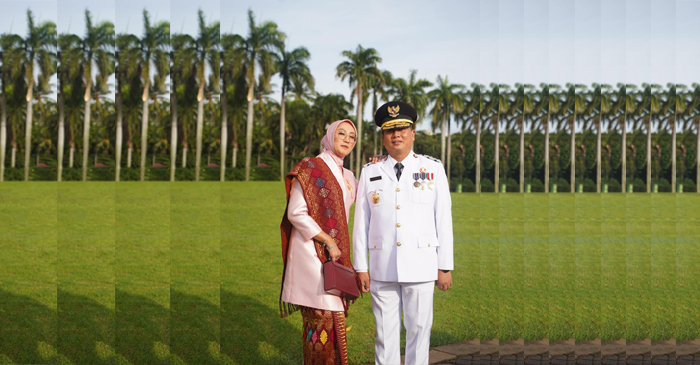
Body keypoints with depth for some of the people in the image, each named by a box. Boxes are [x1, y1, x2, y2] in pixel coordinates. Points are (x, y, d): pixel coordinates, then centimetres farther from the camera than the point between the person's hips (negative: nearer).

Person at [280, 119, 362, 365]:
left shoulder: (348, 177, 18)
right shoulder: (310, 167, -2)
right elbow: (296, 213, -10)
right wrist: (328, 241, -13)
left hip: (336, 255, 7)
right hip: (313, 252, -7)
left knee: (334, 315, 3)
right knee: (323, 316, -12)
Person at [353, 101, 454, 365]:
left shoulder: (433, 169, 5)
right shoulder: (370, 173, 8)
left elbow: (444, 219, 4)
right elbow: (361, 222, 7)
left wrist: (445, 266, 0)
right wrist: (360, 267, 3)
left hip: (421, 266, -1)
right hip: (382, 268, 1)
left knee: (419, 329, 3)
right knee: (385, 331, 5)